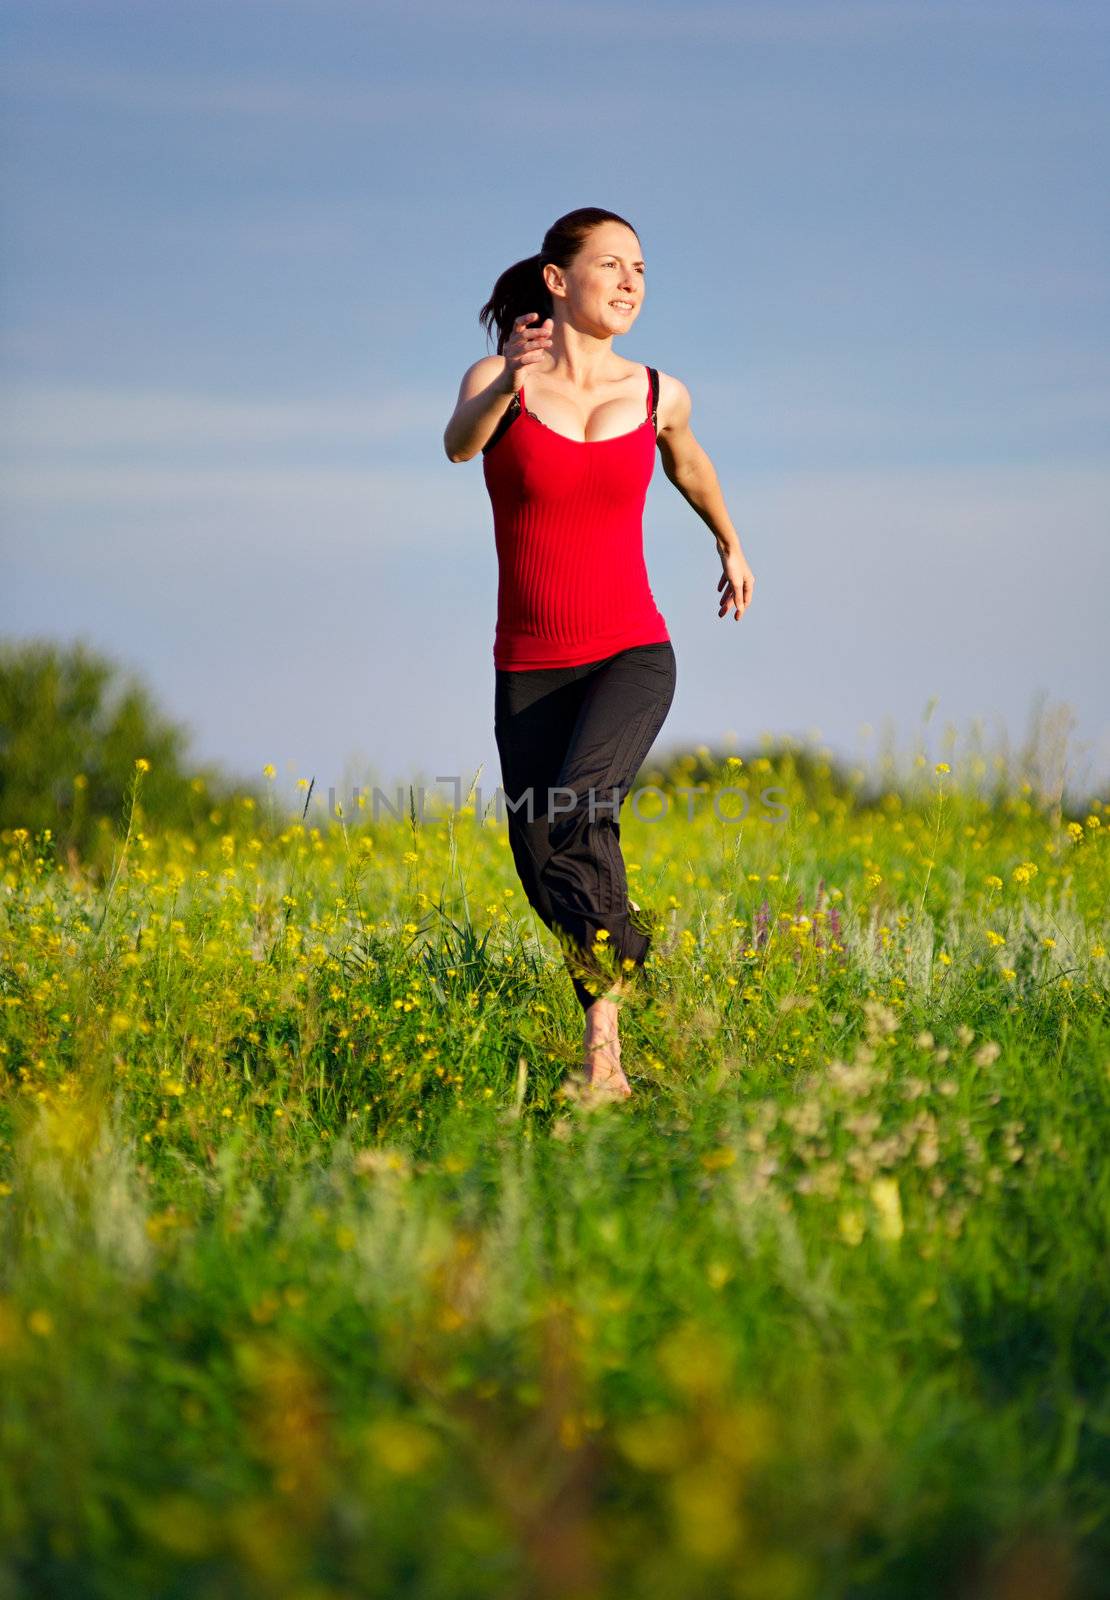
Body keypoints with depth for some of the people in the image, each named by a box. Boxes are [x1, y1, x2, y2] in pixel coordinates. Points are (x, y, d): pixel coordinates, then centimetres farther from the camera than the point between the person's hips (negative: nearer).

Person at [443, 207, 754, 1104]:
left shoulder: (658, 394, 3)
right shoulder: (498, 382, -4)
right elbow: (460, 444, -27)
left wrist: (730, 544, 41)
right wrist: (510, 384, -48)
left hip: (631, 657, -1)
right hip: (529, 670, 1)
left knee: (579, 806, -28)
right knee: (546, 878, 3)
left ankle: (601, 1047, -27)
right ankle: (617, 1048, 25)